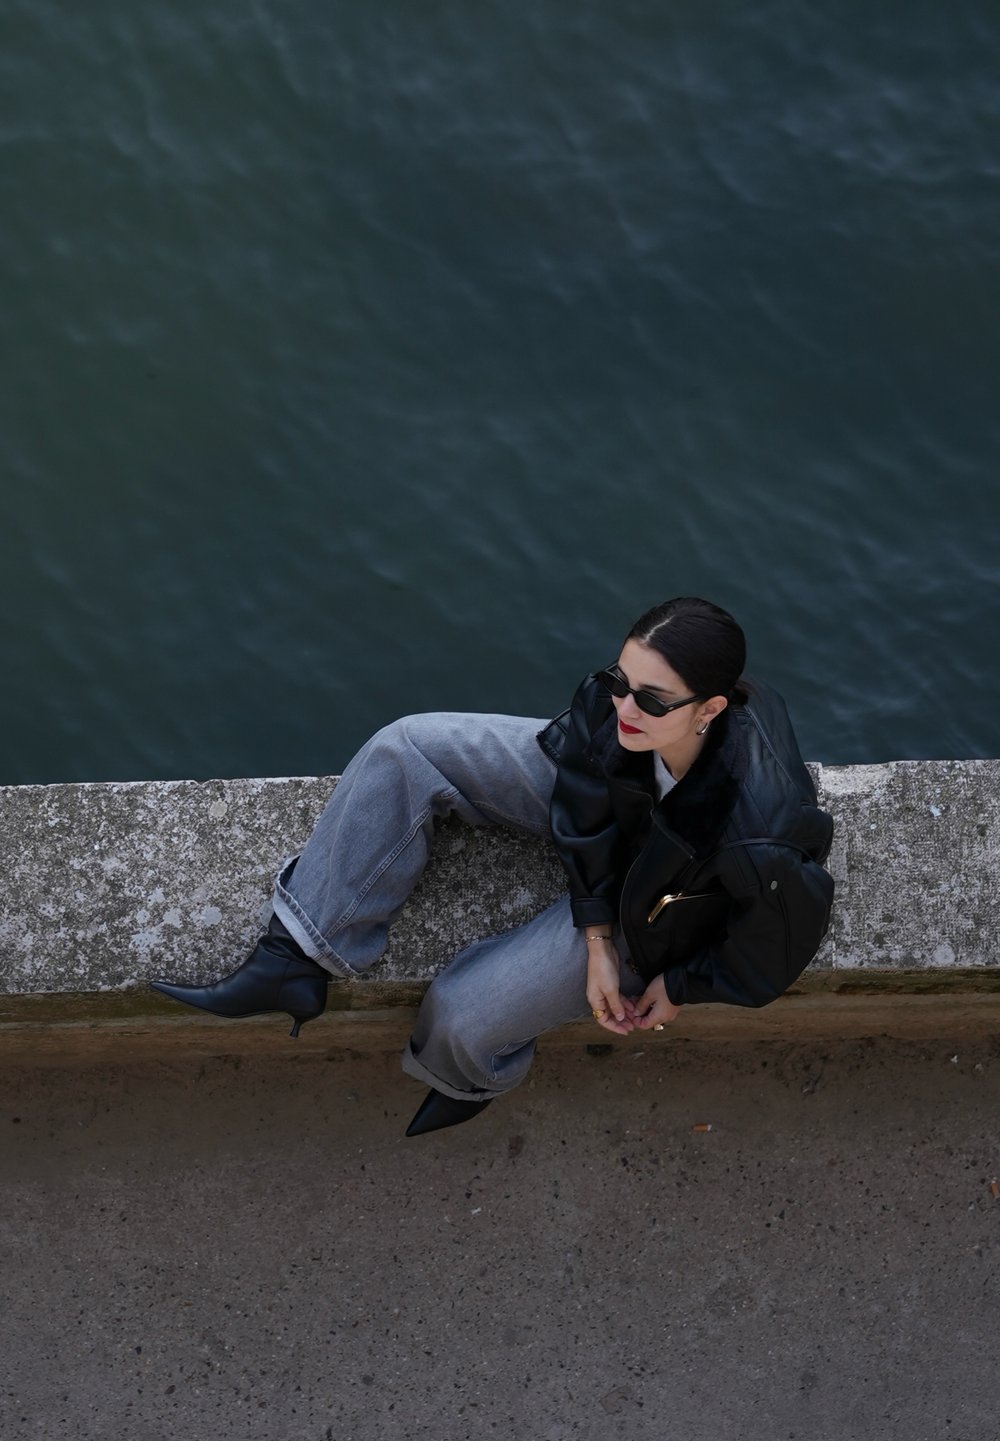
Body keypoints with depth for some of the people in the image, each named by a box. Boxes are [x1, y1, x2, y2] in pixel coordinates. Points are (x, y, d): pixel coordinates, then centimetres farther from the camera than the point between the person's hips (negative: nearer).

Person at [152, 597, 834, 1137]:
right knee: (406, 750, -11)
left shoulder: (761, 837, -44)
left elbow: (780, 940, -22)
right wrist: (597, 943, -13)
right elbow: (586, 814, -12)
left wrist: (682, 988, -10)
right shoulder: (616, 704, -31)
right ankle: (295, 961, -4)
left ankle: (471, 1080, 30)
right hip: (592, 794, 5)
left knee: (461, 1014, -13)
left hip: (651, 915, -5)